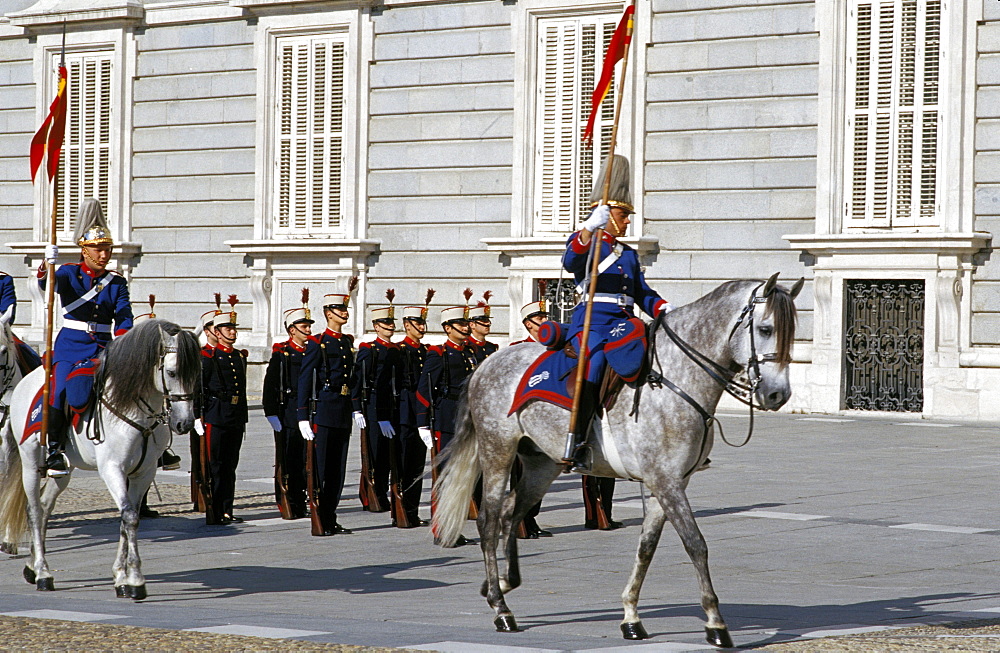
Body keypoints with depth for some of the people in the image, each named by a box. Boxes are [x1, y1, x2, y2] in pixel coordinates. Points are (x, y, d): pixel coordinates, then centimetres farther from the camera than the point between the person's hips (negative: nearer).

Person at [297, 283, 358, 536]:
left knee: (338, 468, 7)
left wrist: (353, 410, 19)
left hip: (343, 412, 7)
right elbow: (304, 380, -8)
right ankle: (318, 521, -1)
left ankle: (331, 520, 12)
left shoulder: (348, 342, 15)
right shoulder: (317, 344, -5)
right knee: (319, 468, -4)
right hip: (323, 409, -7)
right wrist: (303, 417, -14)